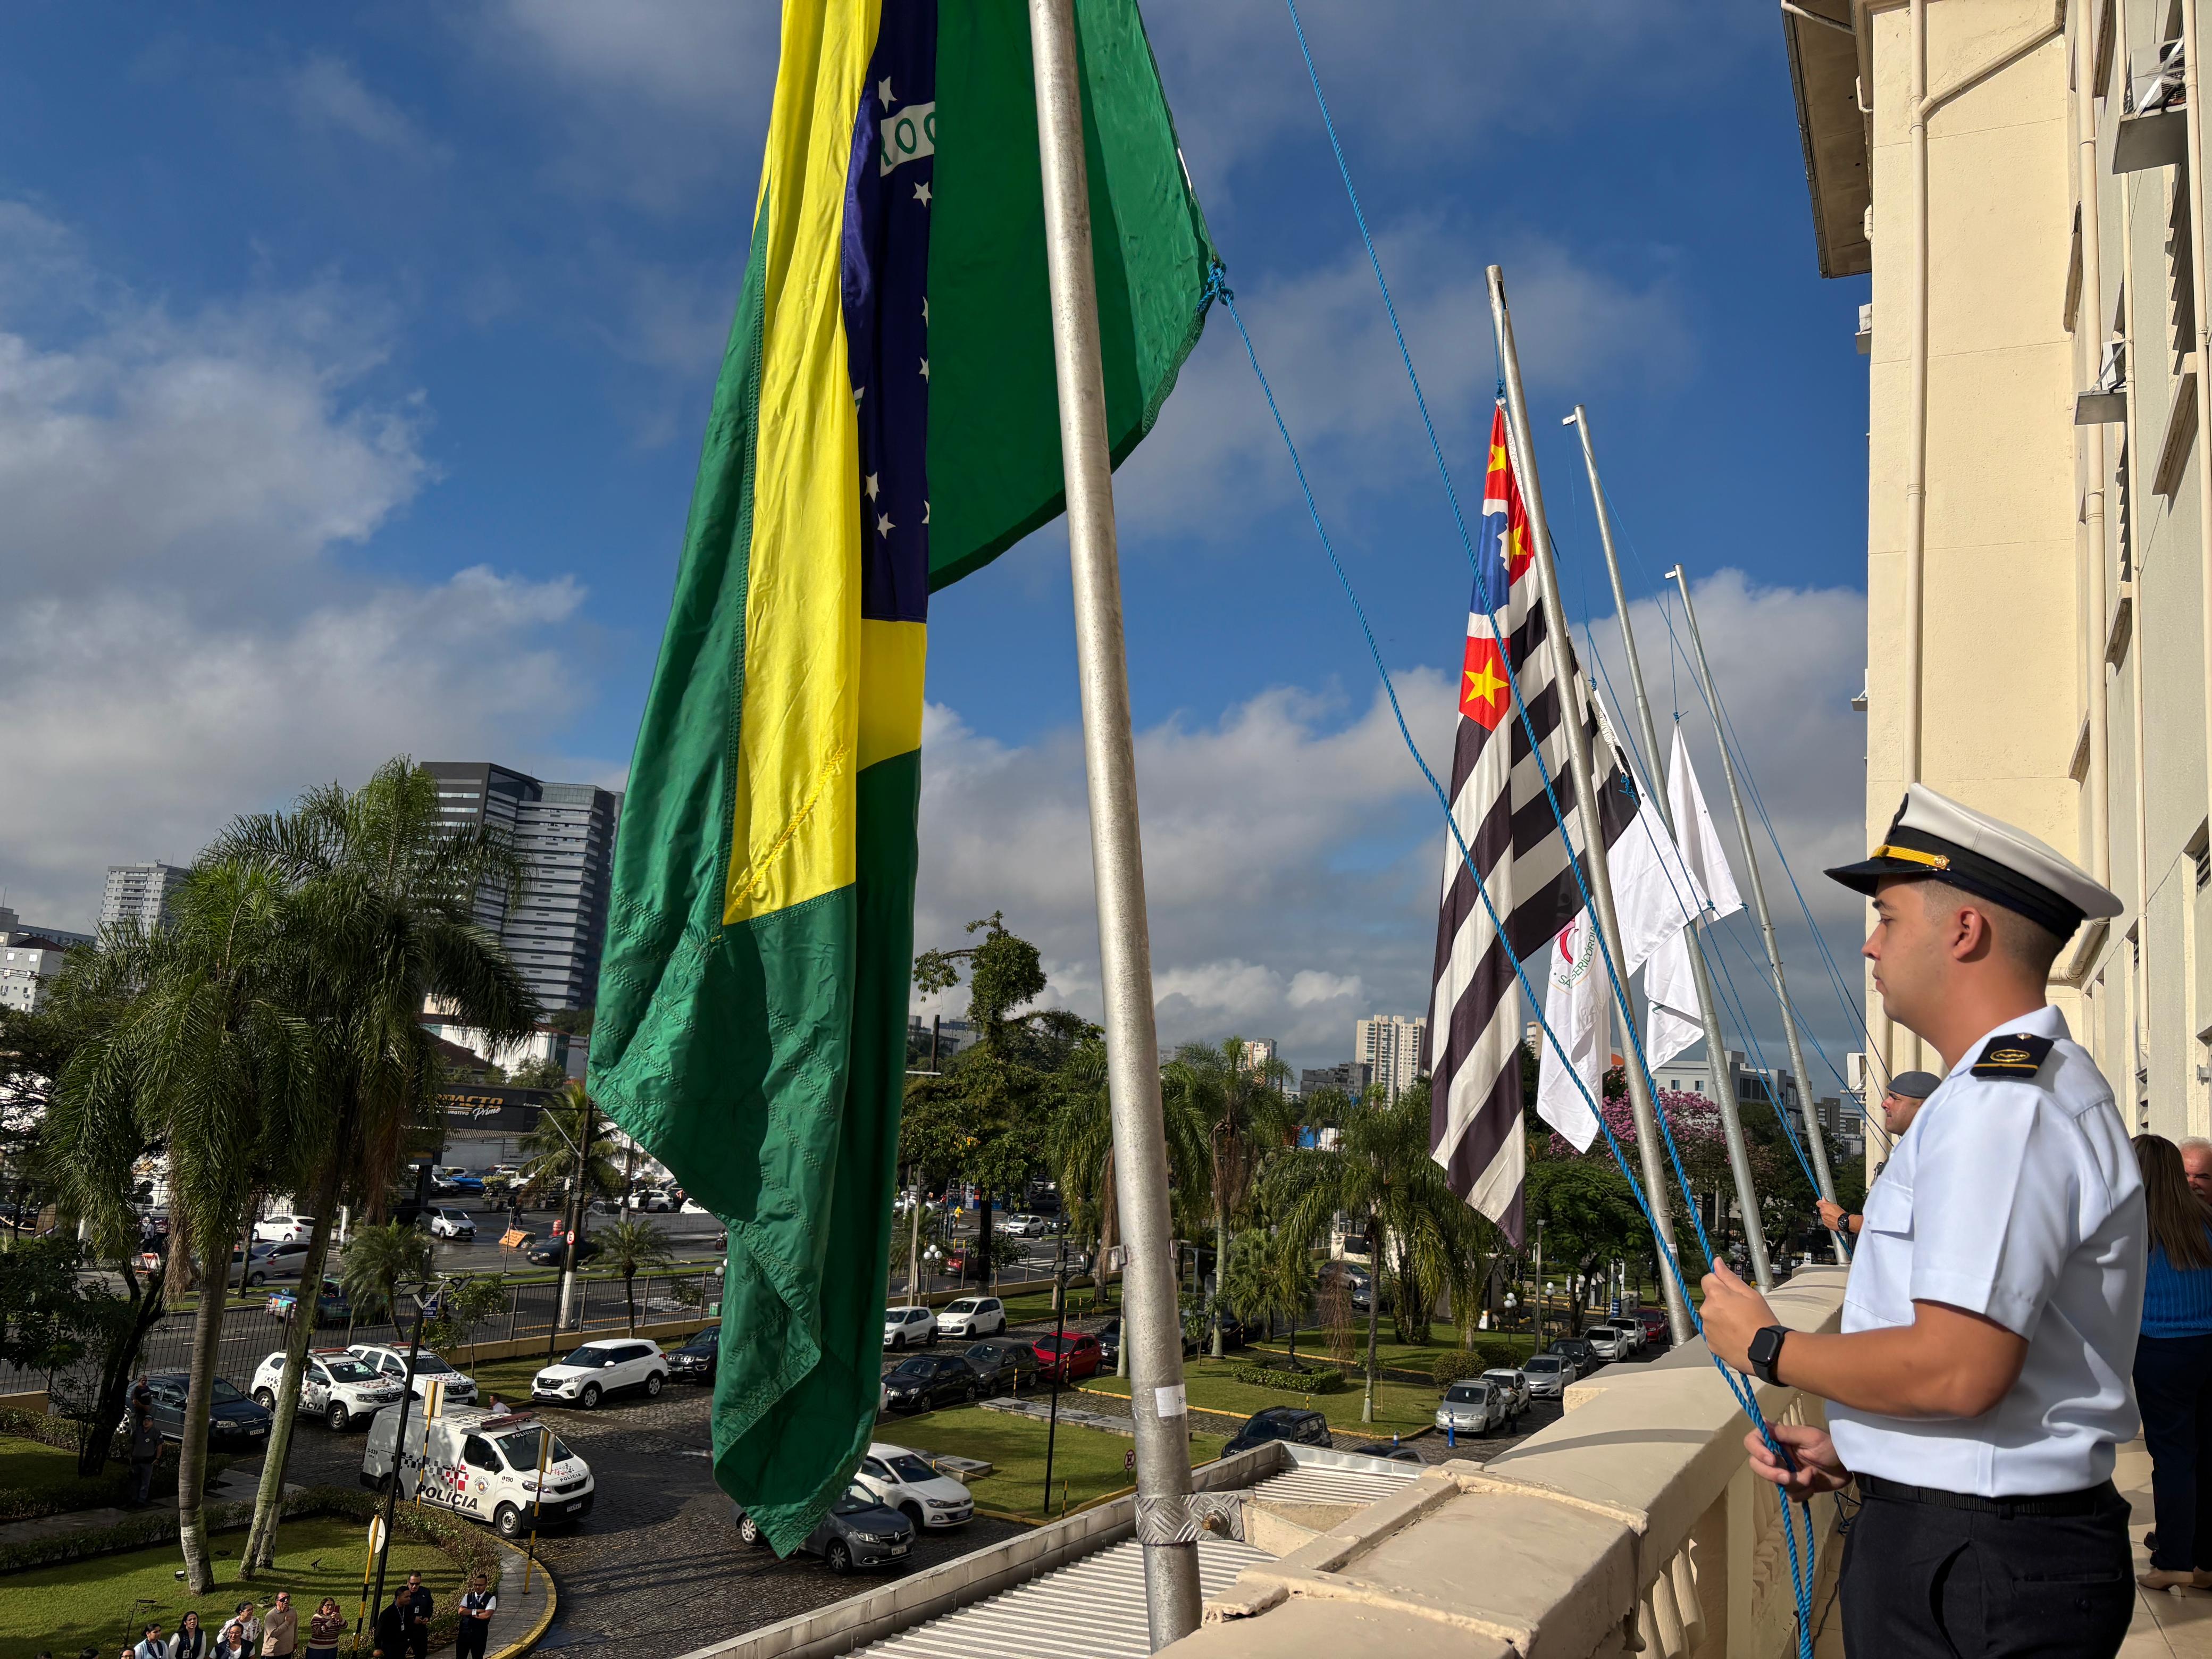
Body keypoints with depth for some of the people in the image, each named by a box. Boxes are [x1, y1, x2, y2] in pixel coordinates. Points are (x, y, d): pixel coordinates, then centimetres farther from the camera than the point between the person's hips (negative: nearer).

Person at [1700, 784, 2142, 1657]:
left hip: (1975, 1569, -10)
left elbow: (1959, 1370, -27)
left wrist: (1766, 1347, -12)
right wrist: (1849, 1449, 12)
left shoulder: (2003, 1103, -21)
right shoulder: (2044, 1082, 14)